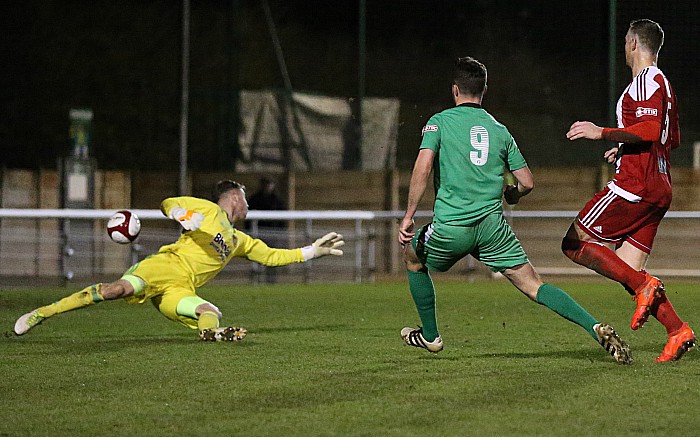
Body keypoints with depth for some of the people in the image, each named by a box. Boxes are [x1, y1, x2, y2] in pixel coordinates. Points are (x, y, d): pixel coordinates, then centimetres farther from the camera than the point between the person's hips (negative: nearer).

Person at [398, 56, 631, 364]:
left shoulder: (439, 121, 4)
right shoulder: (500, 130, 14)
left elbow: (423, 167, -11)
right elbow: (527, 183, 13)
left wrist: (408, 217, -7)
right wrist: (512, 195, 36)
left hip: (450, 226, -3)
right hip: (492, 226, 3)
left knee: (413, 257, 28)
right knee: (533, 286, 1)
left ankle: (430, 335, 33)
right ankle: (595, 327, -18)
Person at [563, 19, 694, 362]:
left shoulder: (647, 81, -9)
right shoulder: (662, 83, 22)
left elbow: (651, 129, -24)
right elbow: (672, 140, 31)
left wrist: (603, 133, -23)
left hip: (635, 186, -10)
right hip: (658, 189, 10)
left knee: (574, 243, -5)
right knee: (628, 271, 6)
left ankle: (644, 285, -15)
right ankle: (678, 331, -7)